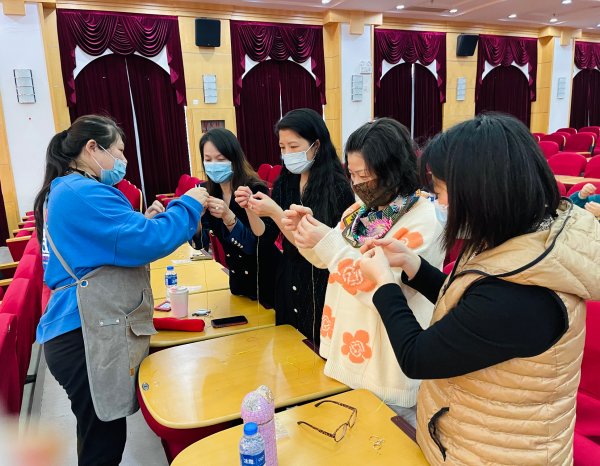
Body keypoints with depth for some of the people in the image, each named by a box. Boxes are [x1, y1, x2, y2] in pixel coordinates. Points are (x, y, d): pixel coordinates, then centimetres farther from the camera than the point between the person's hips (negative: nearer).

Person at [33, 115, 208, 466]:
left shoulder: (63, 190, 17)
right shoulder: (83, 193, -17)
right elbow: (146, 243, -25)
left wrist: (142, 222, 10)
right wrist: (189, 205, -12)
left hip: (85, 331, 11)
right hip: (87, 336, -11)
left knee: (98, 434, 22)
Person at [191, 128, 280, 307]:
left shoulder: (255, 189, -21)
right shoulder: (207, 192, -6)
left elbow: (253, 244, -25)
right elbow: (199, 243, -9)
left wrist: (227, 216, -39)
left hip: (266, 279, -5)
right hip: (238, 279, 5)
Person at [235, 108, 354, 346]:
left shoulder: (337, 188, -16)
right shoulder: (285, 182, 2)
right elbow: (266, 237, 4)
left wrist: (275, 212, -24)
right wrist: (250, 208, -13)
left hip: (321, 288, -5)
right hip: (287, 283, 6)